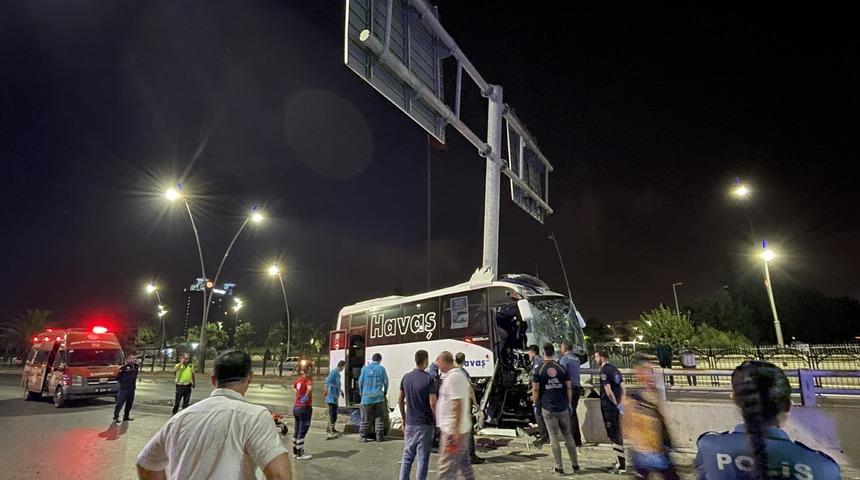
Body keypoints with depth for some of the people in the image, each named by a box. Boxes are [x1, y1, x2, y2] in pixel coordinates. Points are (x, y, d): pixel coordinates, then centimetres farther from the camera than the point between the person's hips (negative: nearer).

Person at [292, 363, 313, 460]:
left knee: (297, 430, 17)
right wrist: (307, 396, -24)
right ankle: (300, 454, 9)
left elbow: (293, 386, 29)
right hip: (304, 408, -8)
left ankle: (295, 452, 28)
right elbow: (310, 387, -40)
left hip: (296, 407, 8)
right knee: (302, 431, 2)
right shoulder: (307, 379, -18)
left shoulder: (298, 379, 7)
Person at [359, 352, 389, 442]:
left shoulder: (365, 368, 1)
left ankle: (363, 436, 9)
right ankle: (379, 436, 10)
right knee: (379, 418, 8)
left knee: (365, 418, 7)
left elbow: (360, 381, 3)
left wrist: (361, 392, 19)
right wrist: (385, 392, 22)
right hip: (378, 396, 0)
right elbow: (385, 382, 3)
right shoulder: (382, 369, 0)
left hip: (367, 396, 0)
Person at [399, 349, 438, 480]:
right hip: (424, 425, -5)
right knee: (422, 459, 4)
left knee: (407, 457, 15)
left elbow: (400, 401, 9)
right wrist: (438, 422, -6)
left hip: (409, 424, 5)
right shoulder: (429, 379, -14)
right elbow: (432, 403, -18)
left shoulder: (406, 377, 3)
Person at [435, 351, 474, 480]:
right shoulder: (458, 375, 13)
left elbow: (457, 404, -24)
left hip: (453, 431, -10)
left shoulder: (453, 377, -19)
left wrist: (454, 432, -23)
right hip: (458, 429, 10)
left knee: (447, 468, -3)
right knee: (463, 463, 19)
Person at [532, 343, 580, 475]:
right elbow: (569, 388, 2)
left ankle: (559, 467, 6)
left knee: (554, 437, 4)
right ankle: (575, 465, 20)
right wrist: (569, 404, 11)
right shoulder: (562, 368, 2)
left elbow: (535, 390, -6)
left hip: (548, 409, -2)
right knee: (568, 435, 14)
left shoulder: (539, 370, -4)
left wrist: (536, 404, 5)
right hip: (563, 407, 2)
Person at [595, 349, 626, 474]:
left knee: (614, 435, -3)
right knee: (617, 434, 18)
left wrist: (617, 405, -14)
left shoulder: (604, 371, -15)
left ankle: (622, 466, 0)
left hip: (608, 406, -9)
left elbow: (608, 391, -22)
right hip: (615, 407, 9)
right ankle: (620, 462, 29)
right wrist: (619, 404, 15)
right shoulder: (615, 369, 13)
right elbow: (622, 389, 16)